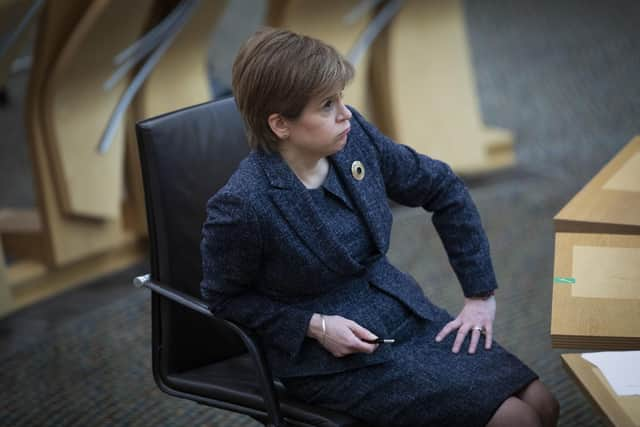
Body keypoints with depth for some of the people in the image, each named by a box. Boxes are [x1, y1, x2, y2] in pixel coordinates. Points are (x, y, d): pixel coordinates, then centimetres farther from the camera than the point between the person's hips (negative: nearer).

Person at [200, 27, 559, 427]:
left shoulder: (353, 136, -9)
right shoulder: (241, 206, -25)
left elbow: (444, 190, 5)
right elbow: (225, 298, -8)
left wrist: (481, 294, 4)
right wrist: (315, 327, -18)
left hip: (407, 313, 6)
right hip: (333, 359, -6)